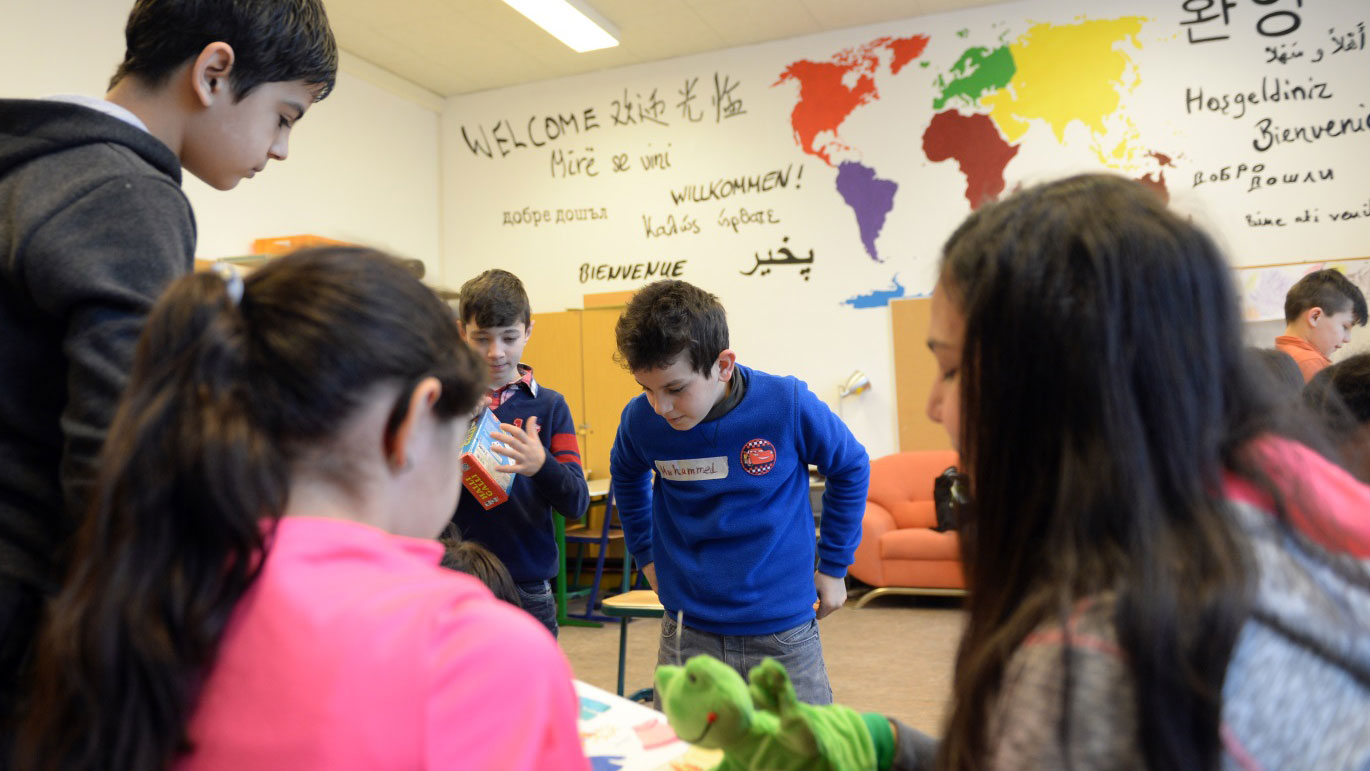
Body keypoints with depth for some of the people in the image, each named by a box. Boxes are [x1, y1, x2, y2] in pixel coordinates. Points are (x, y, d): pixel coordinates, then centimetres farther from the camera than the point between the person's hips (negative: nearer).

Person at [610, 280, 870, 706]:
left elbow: (850, 468, 2)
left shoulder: (787, 405, -17)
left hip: (783, 634, -1)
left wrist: (834, 566, 5)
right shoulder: (640, 419, -10)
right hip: (686, 634, 2)